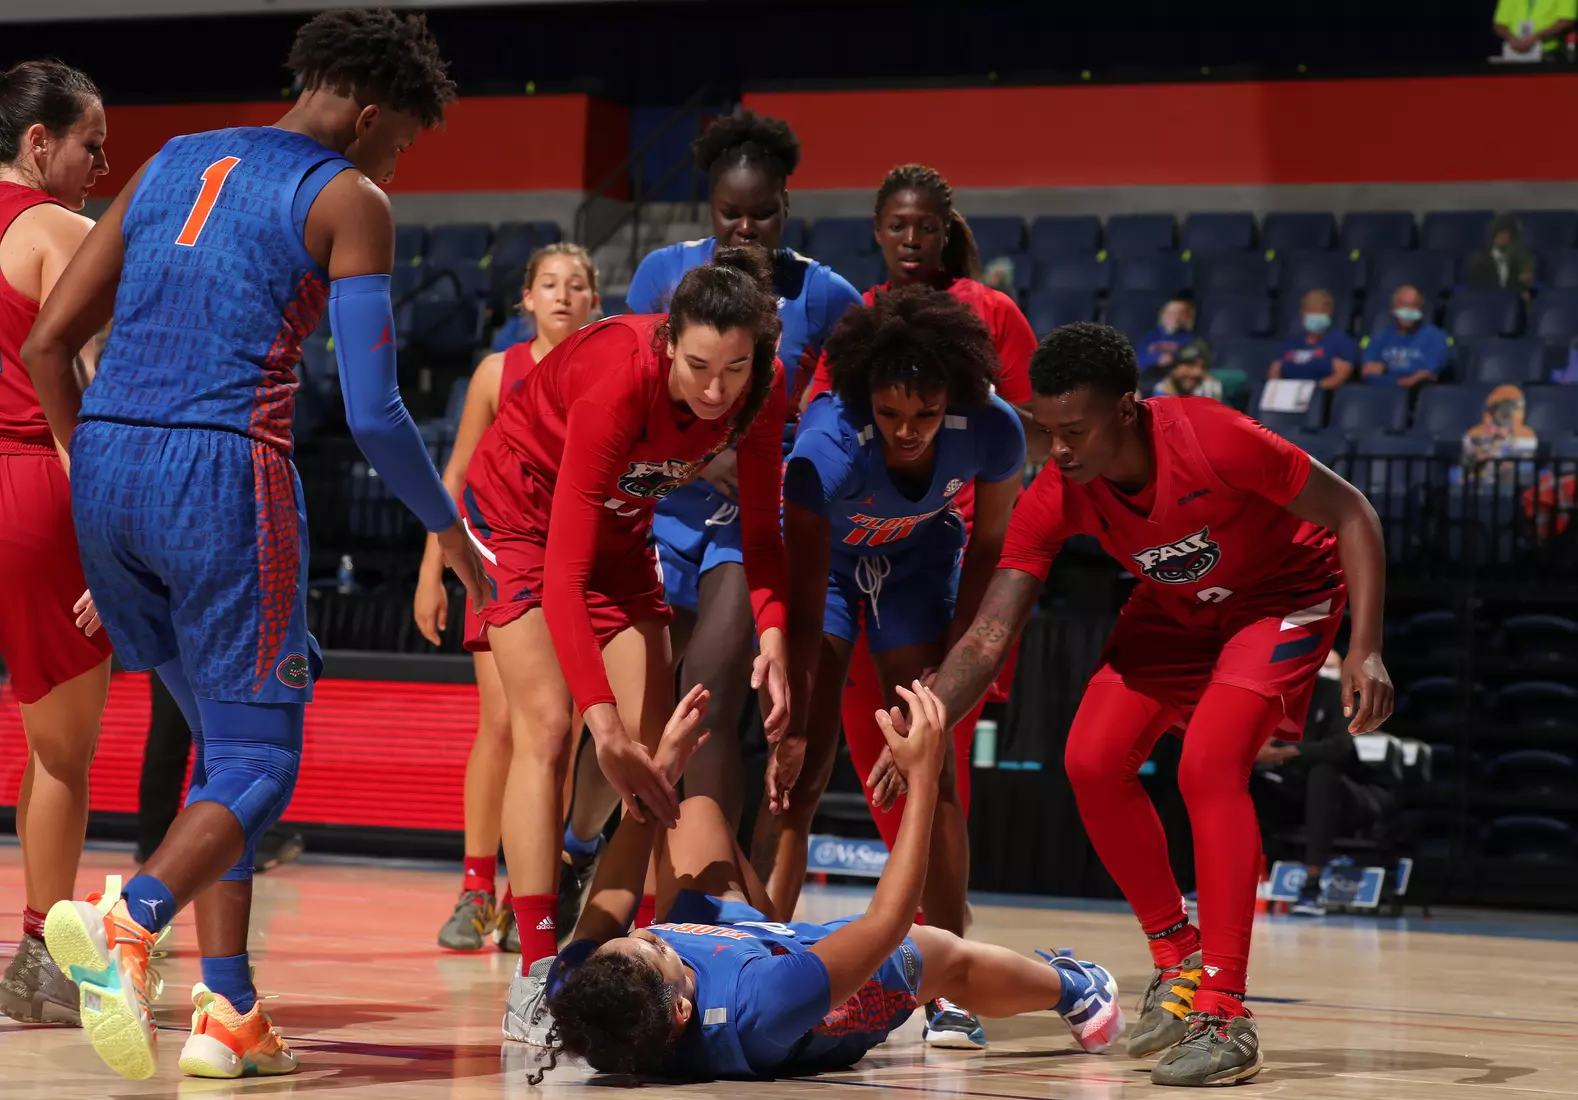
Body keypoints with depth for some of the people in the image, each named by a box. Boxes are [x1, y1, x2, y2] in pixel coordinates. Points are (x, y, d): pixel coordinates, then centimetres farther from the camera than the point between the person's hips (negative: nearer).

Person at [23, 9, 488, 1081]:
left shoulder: (171, 163, 20)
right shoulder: (348, 200, 2)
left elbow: (46, 344, 16)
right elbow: (374, 415, -5)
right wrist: (453, 530, 9)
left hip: (105, 469, 7)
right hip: (224, 470, -6)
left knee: (222, 737, 19)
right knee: (258, 759, 0)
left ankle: (230, 1011, 11)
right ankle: (128, 920, -28)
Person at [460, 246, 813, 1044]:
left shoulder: (763, 389, -22)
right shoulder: (619, 379, -39)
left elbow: (761, 528, -8)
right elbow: (563, 574, -41)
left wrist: (774, 634, -27)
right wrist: (604, 725, -48)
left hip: (619, 526, 6)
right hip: (519, 510, -6)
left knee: (655, 742, -3)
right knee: (547, 727, -17)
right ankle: (535, 980, -20)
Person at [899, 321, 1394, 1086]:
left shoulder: (1214, 441, -36)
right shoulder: (1055, 498, -22)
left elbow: (1351, 513, -23)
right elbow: (987, 637, -22)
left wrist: (1365, 650, -30)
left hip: (1286, 593, -5)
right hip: (1176, 610, 5)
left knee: (1208, 766, -24)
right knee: (1093, 761, -9)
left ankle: (1224, 1015, -21)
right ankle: (1178, 959, 12)